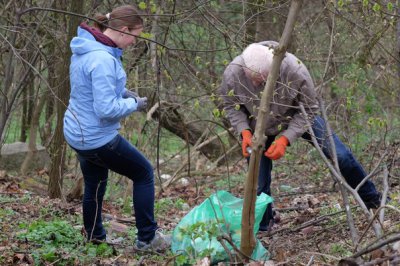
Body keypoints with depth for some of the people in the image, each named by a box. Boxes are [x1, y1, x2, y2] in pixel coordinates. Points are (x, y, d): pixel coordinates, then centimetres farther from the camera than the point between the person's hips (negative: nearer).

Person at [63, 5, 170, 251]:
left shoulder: (86, 48, 2)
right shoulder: (103, 59, -28)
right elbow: (106, 109, -29)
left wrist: (123, 92, 7)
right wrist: (134, 104, -12)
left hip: (78, 133, 9)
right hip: (98, 137, -9)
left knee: (95, 184, 24)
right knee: (144, 173, 7)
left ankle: (95, 237, 38)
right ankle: (147, 238, 13)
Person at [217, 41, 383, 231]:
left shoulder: (294, 70, -38)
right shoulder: (233, 74, -33)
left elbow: (308, 109, -22)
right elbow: (230, 105, -10)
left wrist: (285, 139, -32)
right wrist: (244, 132, -26)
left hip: (296, 119, -1)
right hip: (258, 129, 1)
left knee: (340, 156, 0)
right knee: (259, 184, 1)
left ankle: (373, 200, 23)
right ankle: (261, 228, 26)